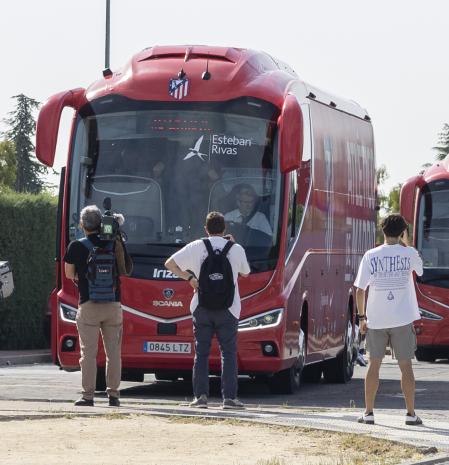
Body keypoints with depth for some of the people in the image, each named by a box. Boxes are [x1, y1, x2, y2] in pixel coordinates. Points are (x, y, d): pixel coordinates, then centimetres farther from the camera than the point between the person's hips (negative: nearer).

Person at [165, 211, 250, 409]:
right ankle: (229, 397, -2)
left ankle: (200, 395, 2)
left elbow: (170, 263, 3)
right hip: (227, 308, -1)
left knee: (201, 353, 7)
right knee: (228, 352, 4)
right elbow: (245, 273, 21)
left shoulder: (196, 247, 2)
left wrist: (189, 278, 4)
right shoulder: (236, 249, 2)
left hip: (202, 307, 1)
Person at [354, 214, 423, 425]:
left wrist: (362, 317, 6)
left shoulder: (370, 256, -4)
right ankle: (411, 414, 7)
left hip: (376, 320, 1)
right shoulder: (409, 253, -4)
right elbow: (419, 269, 19)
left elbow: (360, 290, -4)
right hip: (403, 319, -1)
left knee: (374, 365, 9)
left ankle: (369, 413, 9)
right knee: (406, 366, 6)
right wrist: (405, 244, 19)